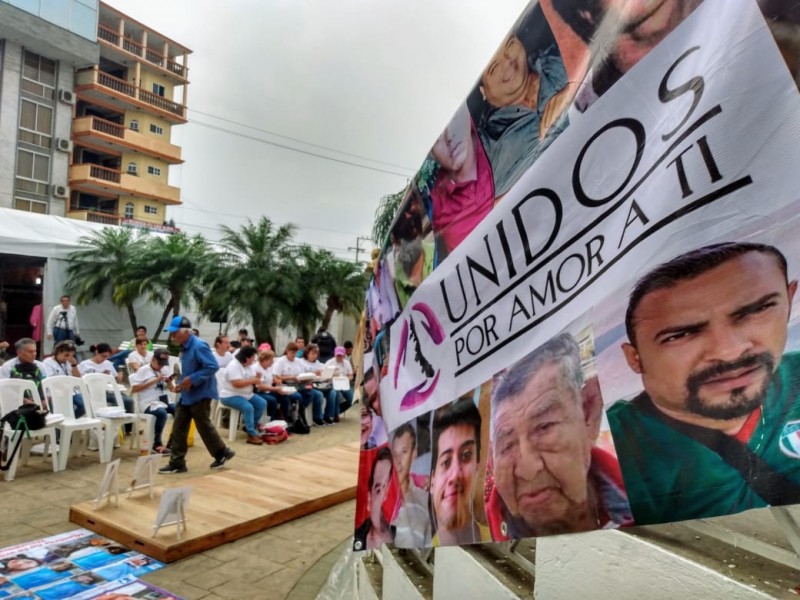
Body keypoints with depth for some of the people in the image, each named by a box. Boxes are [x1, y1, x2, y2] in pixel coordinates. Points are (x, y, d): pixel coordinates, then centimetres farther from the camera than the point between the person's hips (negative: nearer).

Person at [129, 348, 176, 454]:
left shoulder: (164, 370, 14)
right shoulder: (143, 370, -2)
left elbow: (171, 388, 18)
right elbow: (134, 389, -11)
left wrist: (170, 383, -7)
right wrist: (154, 381, -14)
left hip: (164, 401, 6)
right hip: (149, 404, -6)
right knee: (162, 412, -36)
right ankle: (157, 443, -19)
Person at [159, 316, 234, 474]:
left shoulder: (199, 346, -20)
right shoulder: (185, 347, 9)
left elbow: (213, 367, -26)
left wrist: (192, 379, -26)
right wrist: (183, 382, 6)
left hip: (200, 394, -9)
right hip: (187, 395, 9)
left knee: (204, 426, 5)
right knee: (179, 428, 7)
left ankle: (222, 453, 23)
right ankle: (177, 463, 14)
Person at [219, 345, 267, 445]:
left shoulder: (250, 365, 7)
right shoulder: (234, 366, -22)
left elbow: (253, 380, 12)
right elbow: (237, 384, -31)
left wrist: (256, 379, -12)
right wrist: (252, 381, -23)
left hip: (246, 394, 9)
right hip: (230, 396, -9)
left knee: (262, 403, -5)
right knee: (248, 407, -31)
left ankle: (252, 425, 9)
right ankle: (252, 435, -25)